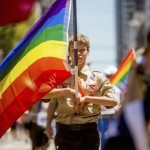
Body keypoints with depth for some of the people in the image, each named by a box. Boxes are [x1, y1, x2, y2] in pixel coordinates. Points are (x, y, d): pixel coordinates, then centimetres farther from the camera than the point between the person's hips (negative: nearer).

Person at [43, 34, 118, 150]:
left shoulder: (97, 78, 5)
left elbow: (113, 101, -5)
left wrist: (86, 98, -13)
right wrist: (66, 91, -14)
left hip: (89, 131, 0)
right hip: (65, 131, 0)